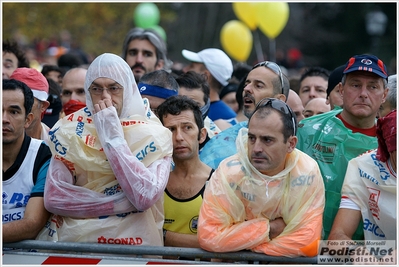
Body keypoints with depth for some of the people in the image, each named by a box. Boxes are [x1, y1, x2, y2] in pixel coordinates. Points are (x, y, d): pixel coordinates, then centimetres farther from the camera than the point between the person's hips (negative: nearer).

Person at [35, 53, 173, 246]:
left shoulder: (154, 135, -2)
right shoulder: (71, 130, 2)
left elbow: (145, 197, -16)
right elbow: (53, 198, -7)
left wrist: (113, 137, -14)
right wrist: (122, 203, -13)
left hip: (136, 248, -1)